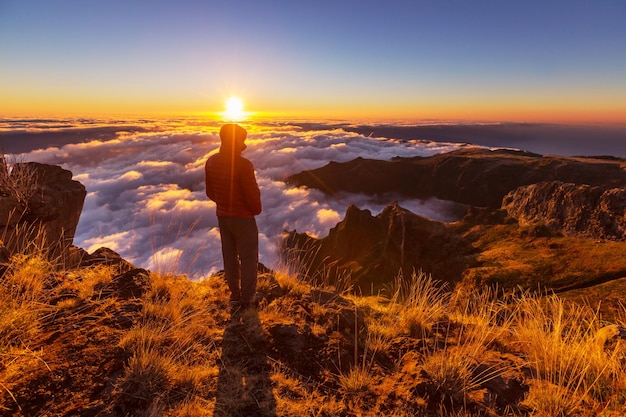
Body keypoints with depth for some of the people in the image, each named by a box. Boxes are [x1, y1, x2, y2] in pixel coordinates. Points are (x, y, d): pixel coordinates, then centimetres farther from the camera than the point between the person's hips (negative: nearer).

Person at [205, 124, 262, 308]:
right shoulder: (243, 165, -23)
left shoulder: (211, 162, -2)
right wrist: (256, 209, 1)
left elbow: (210, 192, 6)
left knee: (229, 255, 19)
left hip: (222, 216, 6)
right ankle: (247, 298, 21)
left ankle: (234, 293, 33)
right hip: (243, 218, -6)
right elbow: (252, 194, -20)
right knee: (248, 258, 10)